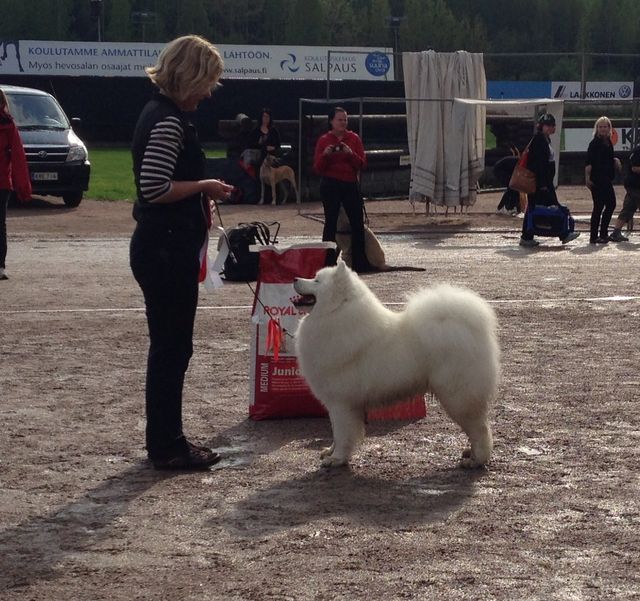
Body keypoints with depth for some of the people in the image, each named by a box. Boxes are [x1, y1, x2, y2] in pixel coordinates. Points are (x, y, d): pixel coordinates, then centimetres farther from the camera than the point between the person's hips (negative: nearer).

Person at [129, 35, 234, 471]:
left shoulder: (160, 113, 15)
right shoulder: (169, 121, -17)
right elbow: (154, 188, -24)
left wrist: (199, 198, 11)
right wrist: (204, 187, -12)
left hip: (163, 247, 10)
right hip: (167, 250, -10)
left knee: (169, 346, 15)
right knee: (172, 347, -3)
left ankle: (166, 441, 23)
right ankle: (167, 447, 5)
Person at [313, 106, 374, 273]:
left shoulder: (354, 138, 6)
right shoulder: (324, 140, 1)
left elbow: (362, 164, 1)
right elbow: (317, 168, 0)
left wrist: (351, 154, -16)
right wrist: (325, 155, -18)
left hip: (351, 185, 2)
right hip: (330, 186, -2)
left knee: (358, 223, 0)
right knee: (331, 223, -1)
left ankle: (360, 263, 6)